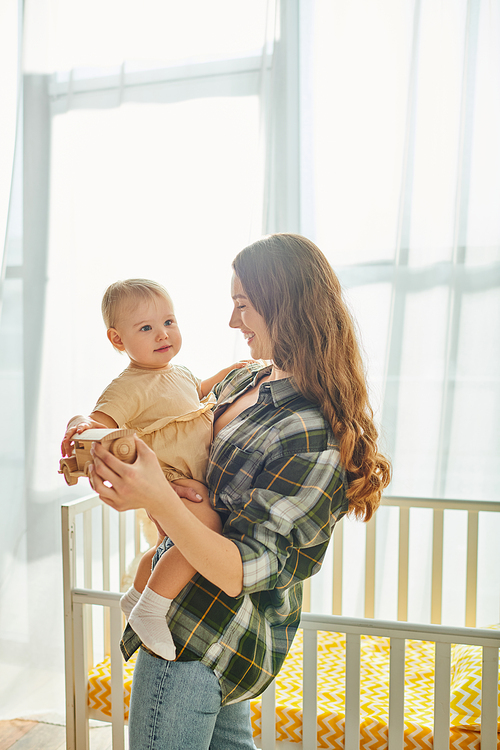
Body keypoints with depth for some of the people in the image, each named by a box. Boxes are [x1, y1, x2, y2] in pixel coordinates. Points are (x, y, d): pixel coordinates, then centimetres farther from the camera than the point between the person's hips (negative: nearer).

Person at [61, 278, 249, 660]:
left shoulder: (179, 372, 8)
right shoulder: (131, 387, -21)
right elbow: (101, 421, -32)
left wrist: (226, 373, 23)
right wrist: (81, 423, -52)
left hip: (191, 480, 10)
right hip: (166, 481, -10)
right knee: (206, 527, -33)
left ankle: (135, 596, 57)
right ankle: (149, 611, -17)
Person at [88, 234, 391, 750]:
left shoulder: (315, 443, -29)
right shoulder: (245, 381, -2)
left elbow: (240, 572, -28)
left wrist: (158, 500, -41)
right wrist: (95, 439, -3)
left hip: (199, 637, -8)